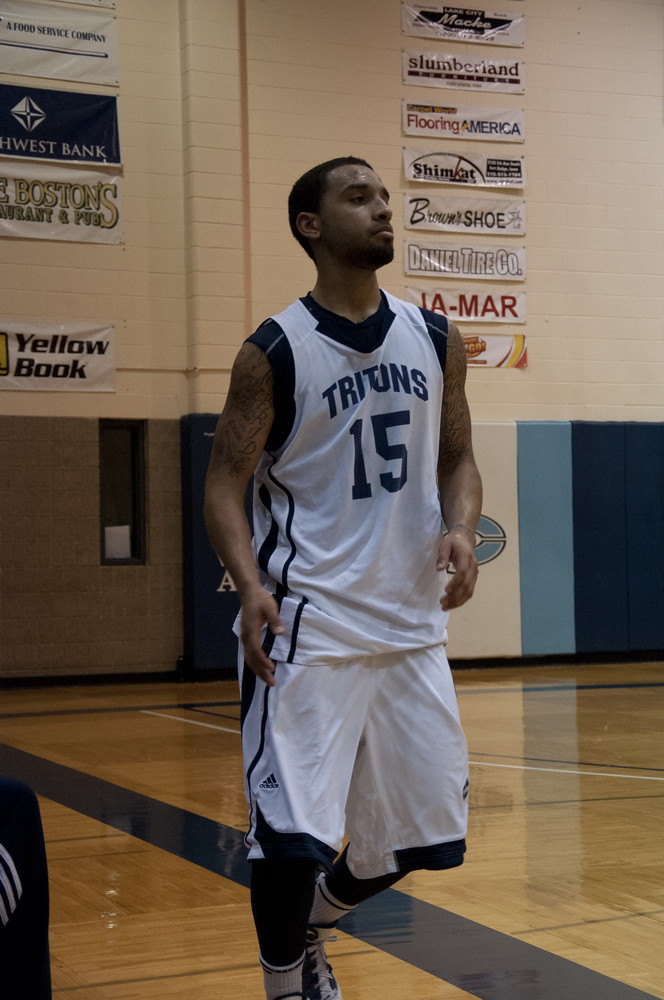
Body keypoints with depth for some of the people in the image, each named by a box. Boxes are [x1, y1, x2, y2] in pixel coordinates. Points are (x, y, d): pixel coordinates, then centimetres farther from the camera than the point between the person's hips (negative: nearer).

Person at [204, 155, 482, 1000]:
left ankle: (309, 926, 40)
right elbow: (225, 486, -5)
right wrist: (251, 587, -23)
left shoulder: (435, 340, 7)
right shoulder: (275, 352, -6)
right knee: (291, 835, -11)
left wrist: (461, 529, -6)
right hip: (307, 628, -5)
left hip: (410, 623, 5)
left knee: (422, 834, 12)